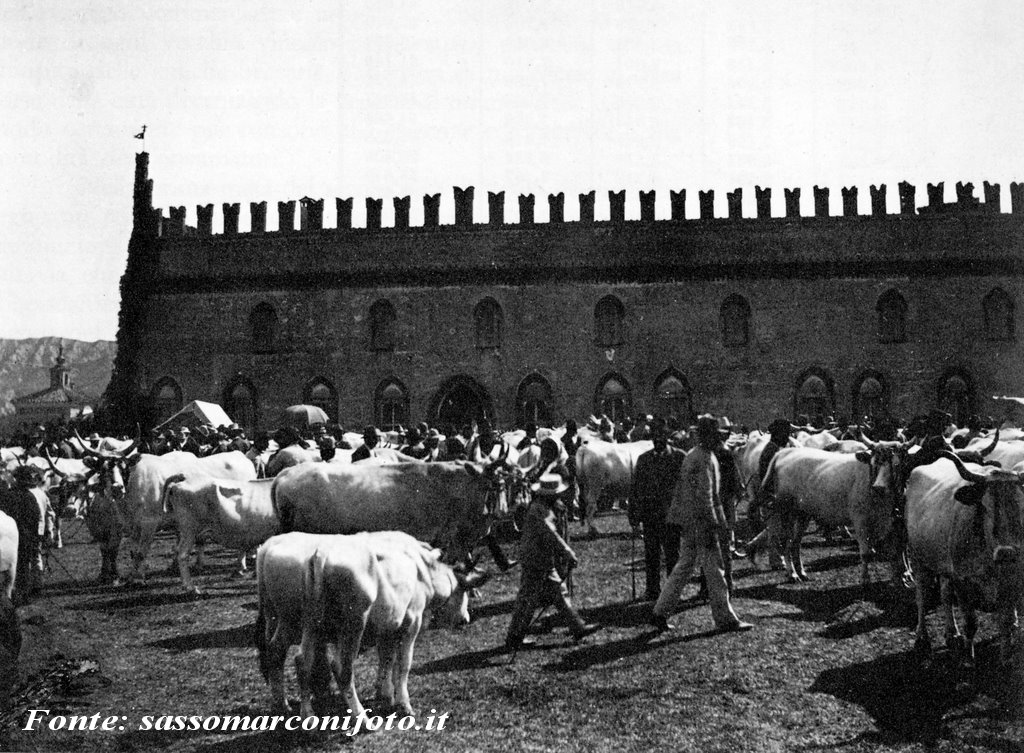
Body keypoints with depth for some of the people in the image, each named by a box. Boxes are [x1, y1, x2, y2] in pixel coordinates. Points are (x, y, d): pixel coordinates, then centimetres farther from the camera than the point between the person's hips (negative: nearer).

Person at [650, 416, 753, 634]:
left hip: (688, 522, 10)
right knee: (714, 570, -2)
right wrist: (711, 526, -20)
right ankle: (725, 618, 6)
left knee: (684, 567, 12)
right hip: (700, 522, -10)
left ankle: (659, 613, 13)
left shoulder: (692, 456, 15)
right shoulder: (704, 459, -16)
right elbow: (704, 496, -21)